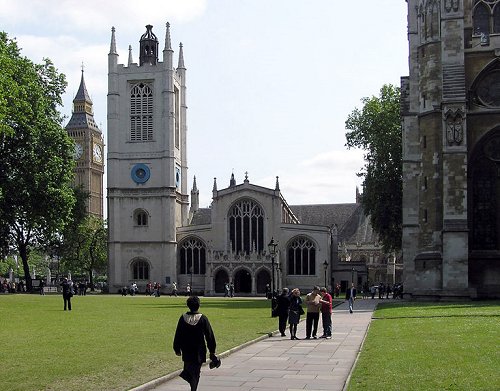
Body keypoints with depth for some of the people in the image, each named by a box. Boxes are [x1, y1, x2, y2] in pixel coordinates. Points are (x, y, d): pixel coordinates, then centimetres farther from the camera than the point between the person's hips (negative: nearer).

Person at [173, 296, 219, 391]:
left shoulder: (183, 318, -4)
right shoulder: (203, 319, -9)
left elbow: (177, 335, 2)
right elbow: (209, 336, -4)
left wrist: (177, 349, 13)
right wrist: (212, 351, 3)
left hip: (186, 351, 2)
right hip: (198, 351, -2)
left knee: (188, 367, 22)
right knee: (196, 373, 6)